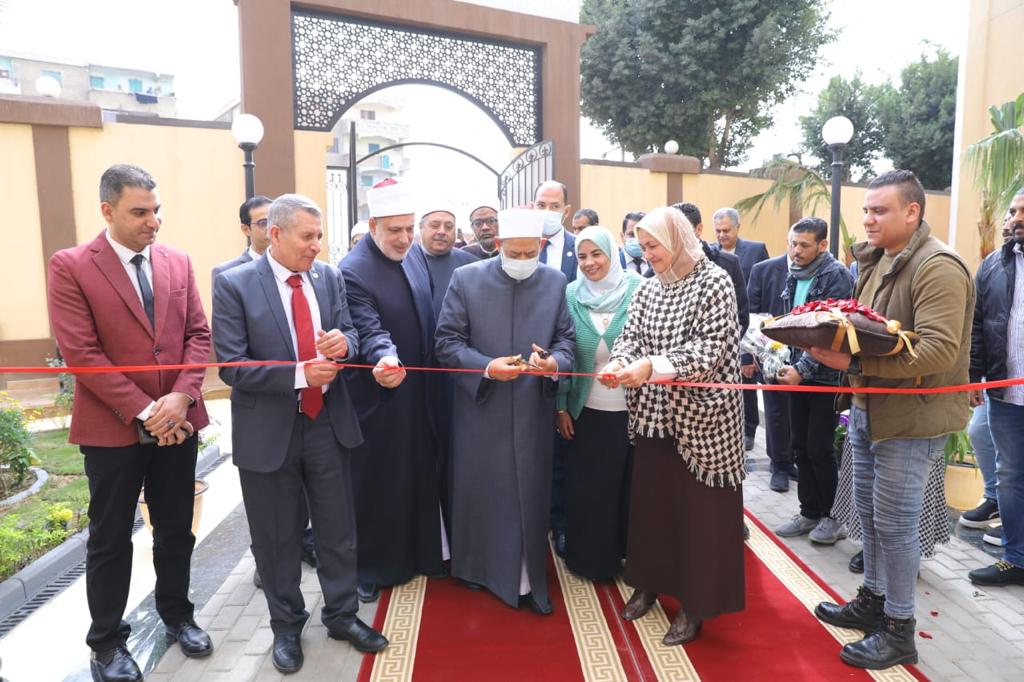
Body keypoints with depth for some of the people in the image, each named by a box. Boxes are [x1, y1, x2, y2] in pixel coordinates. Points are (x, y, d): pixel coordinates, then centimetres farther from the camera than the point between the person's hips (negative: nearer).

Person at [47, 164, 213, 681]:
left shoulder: (177, 262, 6)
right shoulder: (69, 266, -7)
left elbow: (198, 334, 3)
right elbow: (81, 352, -13)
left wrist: (181, 397, -12)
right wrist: (143, 412, -16)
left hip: (178, 421, 4)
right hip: (112, 427, -3)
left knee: (176, 528, 16)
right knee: (110, 539, 11)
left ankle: (176, 613, 37)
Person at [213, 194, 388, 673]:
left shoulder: (329, 277, 2)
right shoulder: (234, 284, -10)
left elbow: (350, 335, 7)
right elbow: (232, 365, -14)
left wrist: (343, 342, -17)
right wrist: (300, 374, -23)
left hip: (329, 423, 3)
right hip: (269, 430, -3)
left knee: (338, 528, 14)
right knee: (277, 537, 14)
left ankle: (341, 615, 35)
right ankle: (286, 625, 36)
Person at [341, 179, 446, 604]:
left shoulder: (414, 258, 3)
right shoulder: (353, 271, -18)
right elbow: (370, 330, -29)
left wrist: (430, 376, 12)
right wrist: (385, 359, -48)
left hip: (419, 393, 7)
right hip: (379, 396, -7)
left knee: (421, 474, 18)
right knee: (374, 482, 7)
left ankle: (419, 552, 36)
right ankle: (369, 566, 26)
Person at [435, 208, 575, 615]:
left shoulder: (555, 282, 1)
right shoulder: (466, 279, -5)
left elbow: (566, 338, 6)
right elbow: (447, 342, -5)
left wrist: (555, 362, -16)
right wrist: (486, 367, -20)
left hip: (534, 410, 1)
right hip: (480, 407, -1)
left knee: (530, 495, 9)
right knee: (480, 493, 12)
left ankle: (527, 580, 25)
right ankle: (478, 567, 34)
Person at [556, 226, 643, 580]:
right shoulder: (571, 295, -1)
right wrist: (561, 406, 1)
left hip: (633, 409, -1)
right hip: (586, 410, 1)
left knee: (631, 485, 12)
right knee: (586, 487, 10)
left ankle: (631, 553, 33)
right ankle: (589, 558, 30)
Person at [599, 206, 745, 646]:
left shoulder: (714, 282, -10)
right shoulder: (648, 289, 9)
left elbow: (711, 348, -19)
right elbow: (630, 336, 4)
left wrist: (652, 367, -29)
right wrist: (619, 362, -19)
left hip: (699, 417, -5)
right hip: (653, 414, 6)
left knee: (699, 511, 5)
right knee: (649, 500, 14)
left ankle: (695, 605, 21)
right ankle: (648, 582, 33)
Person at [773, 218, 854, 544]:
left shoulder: (837, 275, -12)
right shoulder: (794, 276, 10)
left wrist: (803, 368, -21)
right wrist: (787, 362, 7)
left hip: (825, 375, -7)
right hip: (798, 372, 7)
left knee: (819, 449, -1)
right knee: (800, 446, 10)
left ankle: (832, 516, 16)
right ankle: (810, 512, 23)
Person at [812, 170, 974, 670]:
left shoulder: (938, 268, -18)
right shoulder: (876, 259, 10)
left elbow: (939, 350, -27)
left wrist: (854, 363, -30)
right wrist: (836, 343, -2)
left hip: (911, 418, -8)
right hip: (868, 409, 8)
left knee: (894, 523, 2)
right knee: (869, 513, 18)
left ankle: (899, 630, 19)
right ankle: (872, 601, 36)